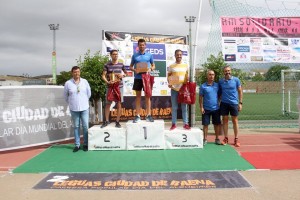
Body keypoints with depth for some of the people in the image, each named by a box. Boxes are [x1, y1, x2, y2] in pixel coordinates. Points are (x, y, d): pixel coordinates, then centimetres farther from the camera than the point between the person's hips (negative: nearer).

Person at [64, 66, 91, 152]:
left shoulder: (85, 82, -1)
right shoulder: (68, 83, -5)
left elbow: (89, 93, 9)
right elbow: (65, 95, 7)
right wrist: (71, 103, 13)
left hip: (84, 108, 1)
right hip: (74, 109, -1)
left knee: (85, 126, 2)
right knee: (76, 127, 7)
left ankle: (85, 144, 13)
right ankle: (77, 145, 15)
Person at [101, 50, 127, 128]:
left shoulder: (121, 64, 4)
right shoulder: (107, 65, -1)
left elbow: (126, 73, 17)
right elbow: (103, 75, -2)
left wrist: (122, 75, -5)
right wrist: (107, 82, -20)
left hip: (119, 86, 1)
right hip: (110, 87, -1)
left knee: (119, 104, 2)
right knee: (108, 103, 4)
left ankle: (117, 121, 11)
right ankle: (106, 121, 15)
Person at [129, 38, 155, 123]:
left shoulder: (149, 55, 6)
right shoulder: (135, 55, 6)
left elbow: (153, 66, 12)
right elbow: (131, 66, 11)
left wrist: (150, 69, -11)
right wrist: (134, 70, -11)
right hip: (137, 78, 0)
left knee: (147, 96, 2)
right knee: (138, 96, 4)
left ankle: (148, 115, 6)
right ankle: (137, 116, 7)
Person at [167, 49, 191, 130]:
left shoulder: (185, 66, 6)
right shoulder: (171, 66, 4)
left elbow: (188, 76, 11)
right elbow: (169, 76, 7)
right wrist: (169, 83, -10)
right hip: (174, 89, 0)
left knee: (184, 107, 3)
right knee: (174, 107, 5)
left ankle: (186, 124, 8)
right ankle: (173, 124, 11)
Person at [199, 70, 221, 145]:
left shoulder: (217, 85, 4)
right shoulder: (203, 86, -2)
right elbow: (200, 97, -1)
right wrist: (201, 107, -7)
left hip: (216, 108, 2)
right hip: (206, 109, -2)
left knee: (217, 124, 7)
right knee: (205, 124, 4)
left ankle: (217, 139, 20)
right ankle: (205, 139, 15)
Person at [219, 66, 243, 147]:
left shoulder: (236, 80, -1)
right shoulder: (220, 81, 4)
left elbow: (240, 91, 3)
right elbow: (219, 92, 10)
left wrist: (240, 103, -2)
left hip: (234, 103, -1)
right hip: (224, 103, 2)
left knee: (235, 121, 4)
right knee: (225, 120, 6)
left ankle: (236, 139, 10)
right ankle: (226, 138, 15)